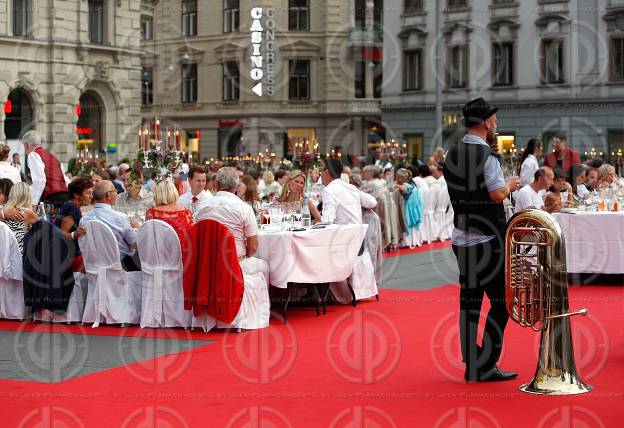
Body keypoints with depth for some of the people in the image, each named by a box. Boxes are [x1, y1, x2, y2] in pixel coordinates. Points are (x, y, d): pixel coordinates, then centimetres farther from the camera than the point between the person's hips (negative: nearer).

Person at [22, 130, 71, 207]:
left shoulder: (33, 155, 0)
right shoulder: (51, 156, 25)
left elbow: (39, 181, -14)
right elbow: (67, 181, 23)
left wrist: (33, 203, -16)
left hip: (50, 198, -8)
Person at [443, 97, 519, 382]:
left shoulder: (452, 155, 10)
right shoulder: (485, 154, -14)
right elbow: (497, 195, -19)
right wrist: (510, 185, 1)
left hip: (461, 238, 8)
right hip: (486, 239, -8)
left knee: (469, 300, 10)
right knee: (501, 300, 0)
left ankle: (471, 365, 14)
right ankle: (485, 367, -2)